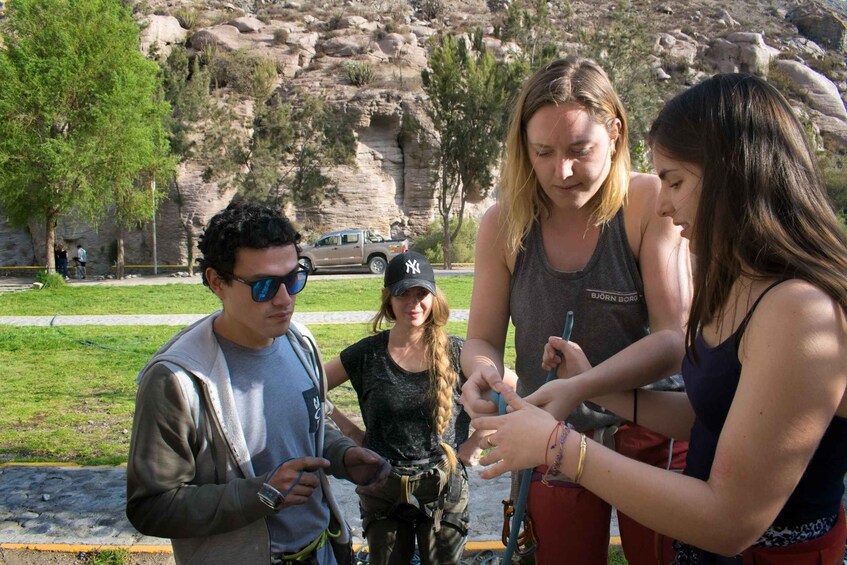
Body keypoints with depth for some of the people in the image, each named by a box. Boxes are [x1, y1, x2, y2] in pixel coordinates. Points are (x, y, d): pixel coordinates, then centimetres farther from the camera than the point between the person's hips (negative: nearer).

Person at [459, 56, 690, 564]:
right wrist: (481, 371, -27)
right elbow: (482, 339, -3)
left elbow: (675, 336, -21)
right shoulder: (503, 225, -8)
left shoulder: (651, 204, -16)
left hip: (651, 432, -2)